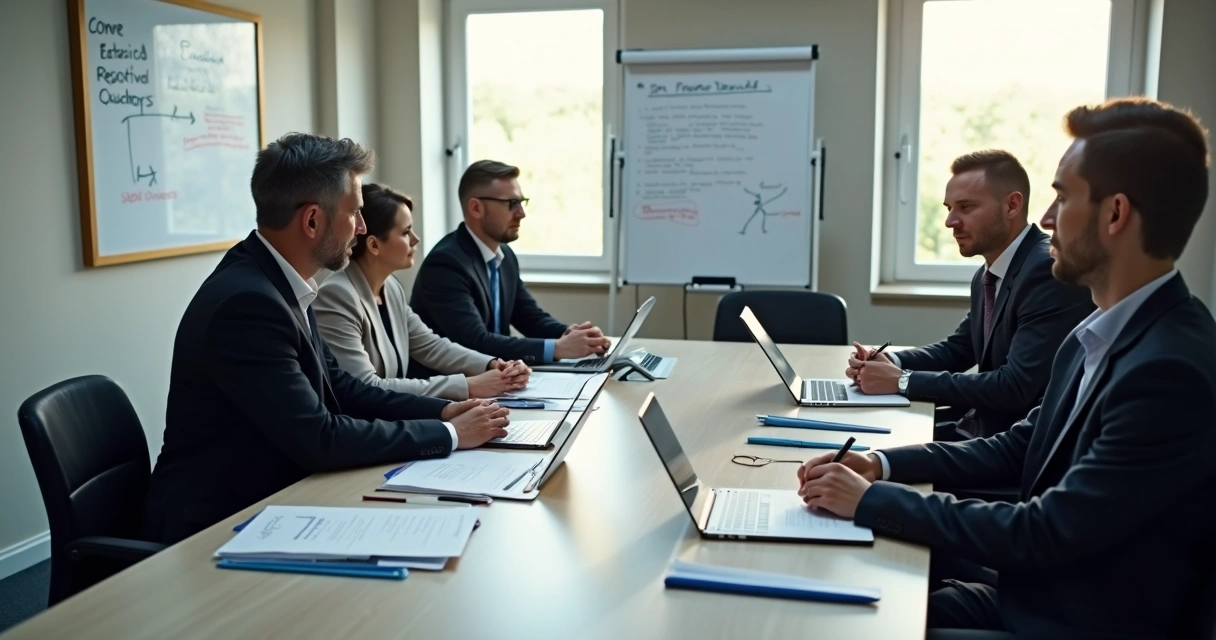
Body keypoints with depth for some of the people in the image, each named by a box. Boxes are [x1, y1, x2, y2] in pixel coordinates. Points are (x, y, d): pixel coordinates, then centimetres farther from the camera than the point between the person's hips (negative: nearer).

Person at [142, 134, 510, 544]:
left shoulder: (276, 281, 2)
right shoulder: (246, 301, -24)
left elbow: (336, 387, 11)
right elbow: (318, 439, -25)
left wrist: (441, 410, 0)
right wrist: (448, 435, -16)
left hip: (264, 501, 8)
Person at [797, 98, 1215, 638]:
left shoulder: (1172, 370, -27)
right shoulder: (1100, 334, 3)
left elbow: (1047, 532, -26)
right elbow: (1020, 447, 11)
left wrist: (871, 500, -19)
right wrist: (884, 465, -2)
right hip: (1032, 595, 7)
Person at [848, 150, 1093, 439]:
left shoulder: (1051, 270, -20)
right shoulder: (987, 276, 8)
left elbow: (1016, 387, -25)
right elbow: (957, 349, 20)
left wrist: (903, 380, -20)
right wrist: (891, 362, 0)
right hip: (981, 428, 8)